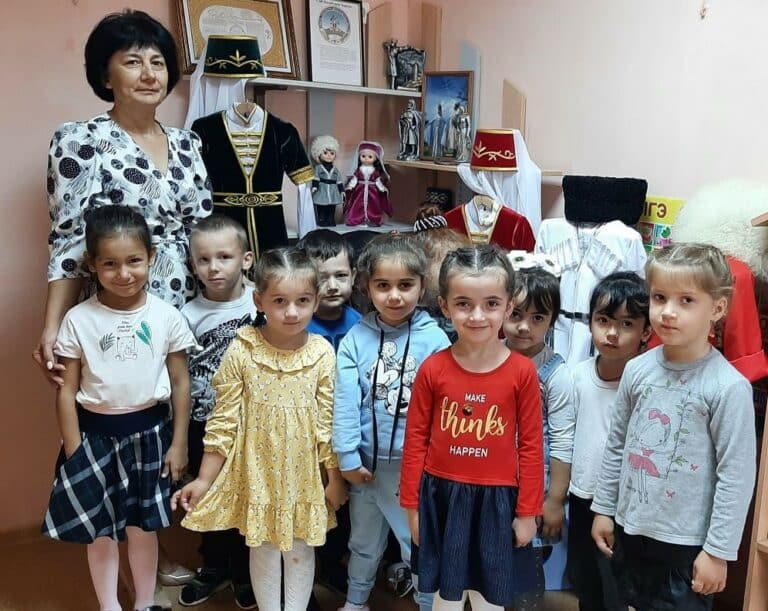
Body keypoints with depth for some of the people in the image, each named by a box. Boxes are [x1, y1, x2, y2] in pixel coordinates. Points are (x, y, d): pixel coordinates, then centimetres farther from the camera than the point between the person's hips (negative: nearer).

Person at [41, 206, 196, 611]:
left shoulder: (166, 317, -8)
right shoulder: (78, 320, -9)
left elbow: (180, 384, -1)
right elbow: (67, 391, -4)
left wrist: (179, 443, 0)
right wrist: (75, 453, -5)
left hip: (149, 431, 0)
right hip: (95, 433, 0)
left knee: (143, 526, 15)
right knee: (101, 530, 13)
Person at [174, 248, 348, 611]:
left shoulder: (322, 354, -11)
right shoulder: (241, 352, -14)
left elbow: (328, 422, -5)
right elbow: (223, 420, -8)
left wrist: (335, 476, 0)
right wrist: (204, 479, -6)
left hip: (304, 474, 1)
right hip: (258, 473, 0)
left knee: (301, 550, 17)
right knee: (263, 550, 17)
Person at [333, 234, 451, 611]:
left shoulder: (434, 339, -10)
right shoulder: (355, 339, -6)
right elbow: (345, 401, -7)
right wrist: (347, 455, -9)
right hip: (367, 460, 3)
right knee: (364, 540, 23)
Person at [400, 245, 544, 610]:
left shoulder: (522, 371, -10)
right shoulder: (432, 370, -8)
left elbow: (530, 445, -4)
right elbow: (416, 441, -1)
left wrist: (528, 511, -1)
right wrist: (412, 504, 2)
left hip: (496, 499, 0)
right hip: (443, 496, 1)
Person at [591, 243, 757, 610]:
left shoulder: (728, 387, -18)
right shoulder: (637, 369, -3)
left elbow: (737, 477, -15)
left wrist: (718, 551, -13)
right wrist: (604, 508, 10)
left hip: (687, 540, -5)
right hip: (630, 528, 5)